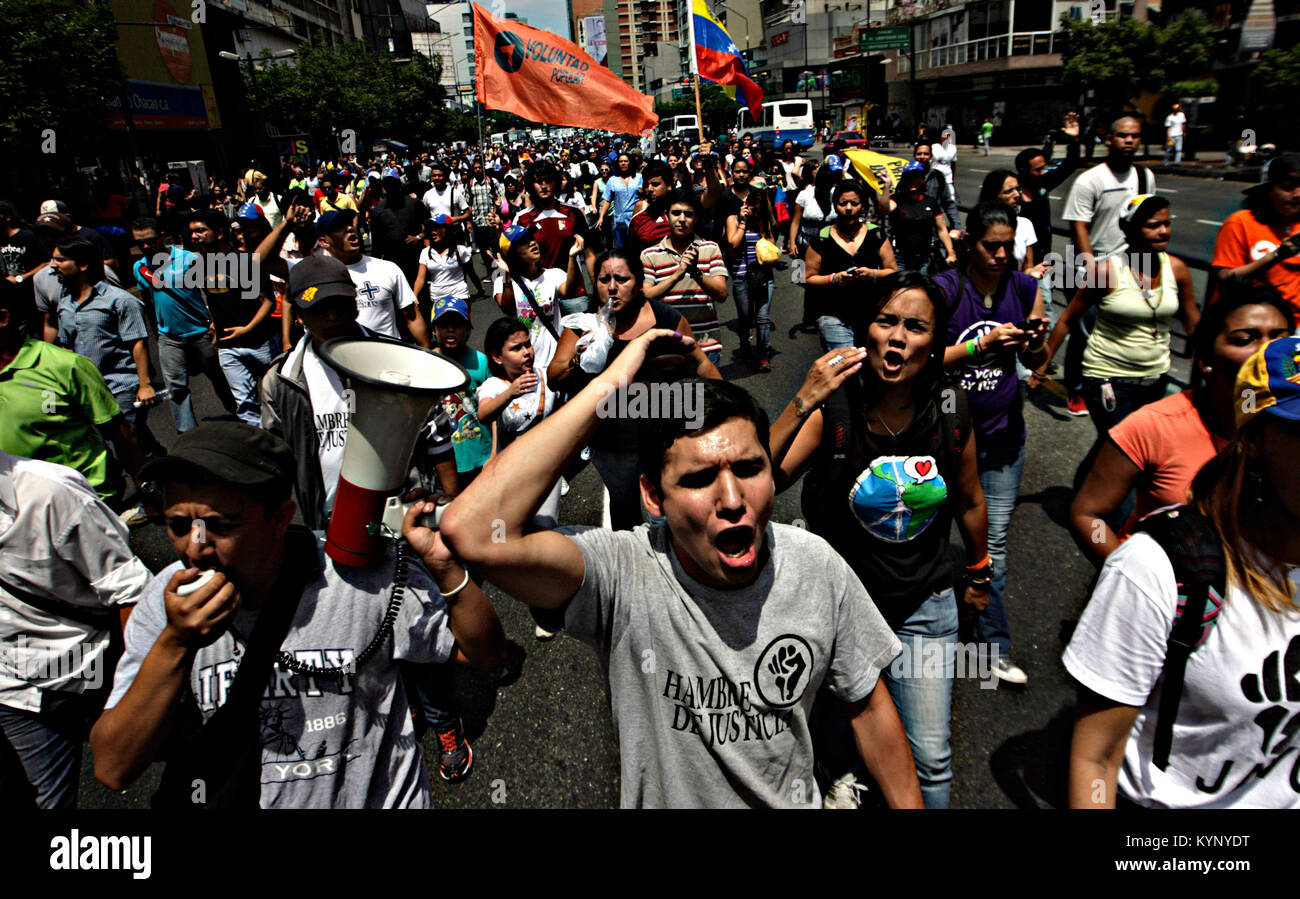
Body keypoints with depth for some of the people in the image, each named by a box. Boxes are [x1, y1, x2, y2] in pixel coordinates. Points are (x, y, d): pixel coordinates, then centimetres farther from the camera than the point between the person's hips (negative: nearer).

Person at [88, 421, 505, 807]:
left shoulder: (363, 577, -15)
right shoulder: (166, 600, -6)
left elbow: (484, 651, -7)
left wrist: (444, 566, -22)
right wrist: (175, 643, -22)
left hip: (377, 799, -3)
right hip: (225, 799, 4)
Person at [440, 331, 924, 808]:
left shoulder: (816, 564, -18)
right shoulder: (620, 575, -29)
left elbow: (869, 707, -4)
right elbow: (471, 531, -47)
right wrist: (607, 386, -43)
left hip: (794, 800, 3)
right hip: (666, 799, -2)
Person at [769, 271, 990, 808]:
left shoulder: (951, 411, -11)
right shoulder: (833, 408, -20)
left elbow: (969, 503, 6)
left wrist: (979, 575, 18)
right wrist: (802, 403, -41)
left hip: (925, 607, 1)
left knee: (930, 760, 9)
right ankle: (840, 772, 57)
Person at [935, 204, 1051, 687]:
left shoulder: (1025, 288, 2)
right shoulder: (945, 289, -11)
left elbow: (1035, 363, 10)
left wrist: (1035, 342, -12)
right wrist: (982, 343, -25)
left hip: (1002, 432, 3)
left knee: (994, 538, 8)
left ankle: (994, 643, 20)